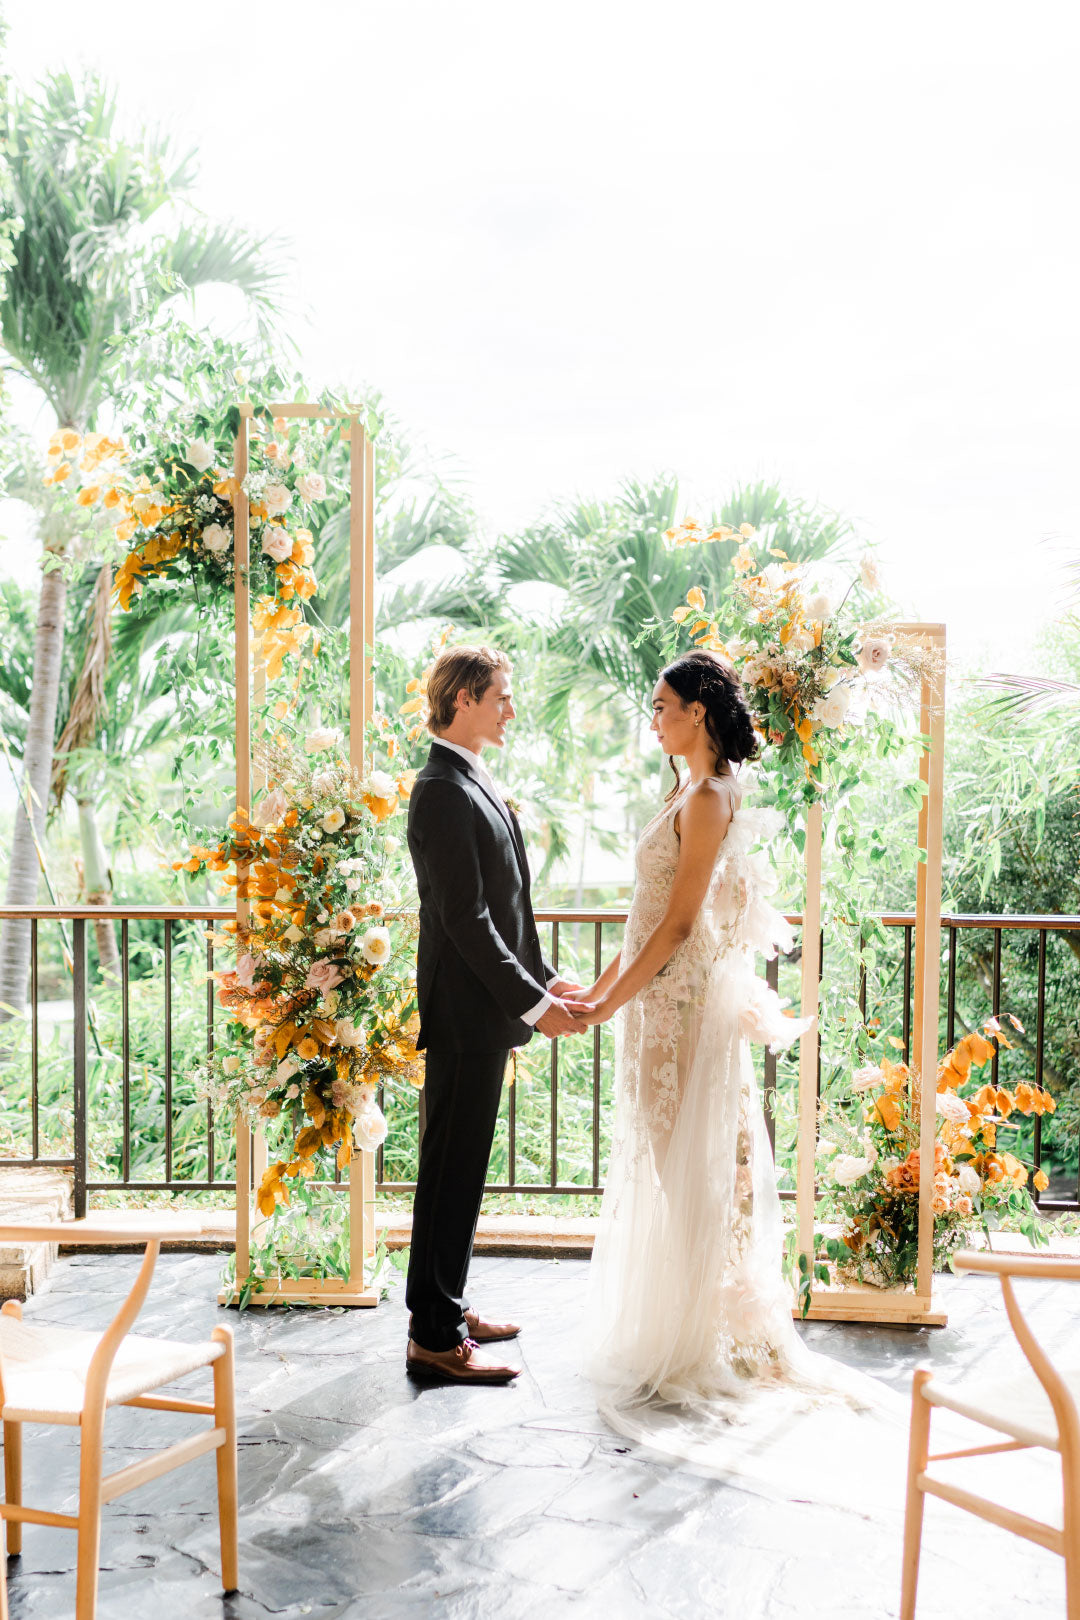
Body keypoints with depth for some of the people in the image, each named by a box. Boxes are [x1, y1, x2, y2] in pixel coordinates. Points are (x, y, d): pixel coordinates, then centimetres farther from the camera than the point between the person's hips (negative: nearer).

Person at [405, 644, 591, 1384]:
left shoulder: (475, 782, 15)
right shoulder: (443, 791, -17)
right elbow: (466, 919, -21)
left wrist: (545, 978, 13)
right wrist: (534, 1003, -19)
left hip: (487, 1009, 10)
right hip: (466, 1011, -10)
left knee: (463, 1166, 17)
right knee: (452, 1170, -3)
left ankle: (447, 1303, 29)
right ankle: (435, 1336, 6)